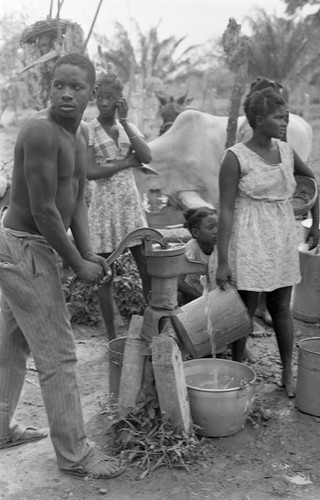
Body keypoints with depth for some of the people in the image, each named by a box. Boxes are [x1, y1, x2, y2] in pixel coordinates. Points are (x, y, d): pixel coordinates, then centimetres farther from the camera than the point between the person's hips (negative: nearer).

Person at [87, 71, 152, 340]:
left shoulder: (129, 127, 8)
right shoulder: (88, 131, -4)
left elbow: (147, 157, -9)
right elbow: (90, 172, -16)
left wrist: (124, 121, -9)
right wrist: (128, 161, -11)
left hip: (132, 204, 4)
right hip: (104, 207, -3)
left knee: (149, 270, 3)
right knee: (106, 275, 3)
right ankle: (112, 336, 15)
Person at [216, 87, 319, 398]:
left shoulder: (286, 152, 4)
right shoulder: (236, 158, -12)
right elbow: (226, 210, -12)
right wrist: (222, 261, -14)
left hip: (282, 242, 5)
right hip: (249, 244, -5)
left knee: (281, 308, 12)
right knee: (245, 310, 4)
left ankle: (287, 374, 25)